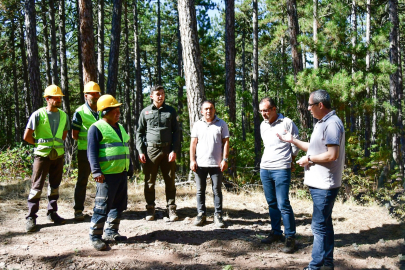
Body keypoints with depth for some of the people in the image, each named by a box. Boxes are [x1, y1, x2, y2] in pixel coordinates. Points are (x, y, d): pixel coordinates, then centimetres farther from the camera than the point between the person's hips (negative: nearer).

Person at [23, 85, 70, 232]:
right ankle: (31, 217, 6)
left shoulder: (63, 115, 6)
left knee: (54, 185, 12)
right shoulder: (38, 114, -7)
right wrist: (40, 144, 2)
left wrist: (57, 144, 11)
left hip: (58, 155, 5)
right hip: (42, 155, -4)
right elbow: (27, 137, -7)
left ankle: (52, 213, 25)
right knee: (37, 187, -2)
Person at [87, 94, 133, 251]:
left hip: (121, 173, 9)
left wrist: (130, 168, 26)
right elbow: (92, 151, -12)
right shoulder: (97, 128, -7)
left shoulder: (120, 128, 19)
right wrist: (96, 171, -21)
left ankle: (111, 232, 26)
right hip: (107, 174, -9)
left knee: (119, 204, 13)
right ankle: (95, 236, 5)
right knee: (103, 206, -6)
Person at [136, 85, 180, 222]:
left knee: (170, 181, 4)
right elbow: (139, 132, 9)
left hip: (167, 150, 0)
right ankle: (150, 209, 17)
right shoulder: (146, 112, 7)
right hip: (151, 150, 0)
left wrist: (174, 150, -2)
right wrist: (140, 151, -1)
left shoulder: (171, 111, 9)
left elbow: (176, 132, 8)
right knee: (149, 182, 5)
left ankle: (171, 209, 13)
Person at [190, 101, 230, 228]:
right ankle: (201, 214, 17)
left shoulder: (221, 124, 5)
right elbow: (193, 143, 8)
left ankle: (218, 215, 13)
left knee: (217, 190, 4)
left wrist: (225, 159, -5)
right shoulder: (197, 125, 10)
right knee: (200, 190, 7)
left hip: (216, 164, -2)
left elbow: (226, 142, 3)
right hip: (200, 164, 2)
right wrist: (192, 160, -1)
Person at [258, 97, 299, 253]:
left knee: (283, 204, -8)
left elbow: (295, 146, 0)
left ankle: (290, 238, 1)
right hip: (264, 169, 6)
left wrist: (288, 160, 7)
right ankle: (276, 233, 25)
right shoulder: (263, 125, 12)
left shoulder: (287, 123, -7)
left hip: (281, 170, -6)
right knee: (272, 203, 13)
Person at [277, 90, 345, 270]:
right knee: (325, 223, 17)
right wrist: (293, 141, 18)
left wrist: (309, 159, -14)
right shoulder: (321, 123, 15)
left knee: (319, 226, -5)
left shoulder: (332, 124, -18)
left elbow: (332, 155, -25)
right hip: (318, 183, 11)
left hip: (325, 184, -11)